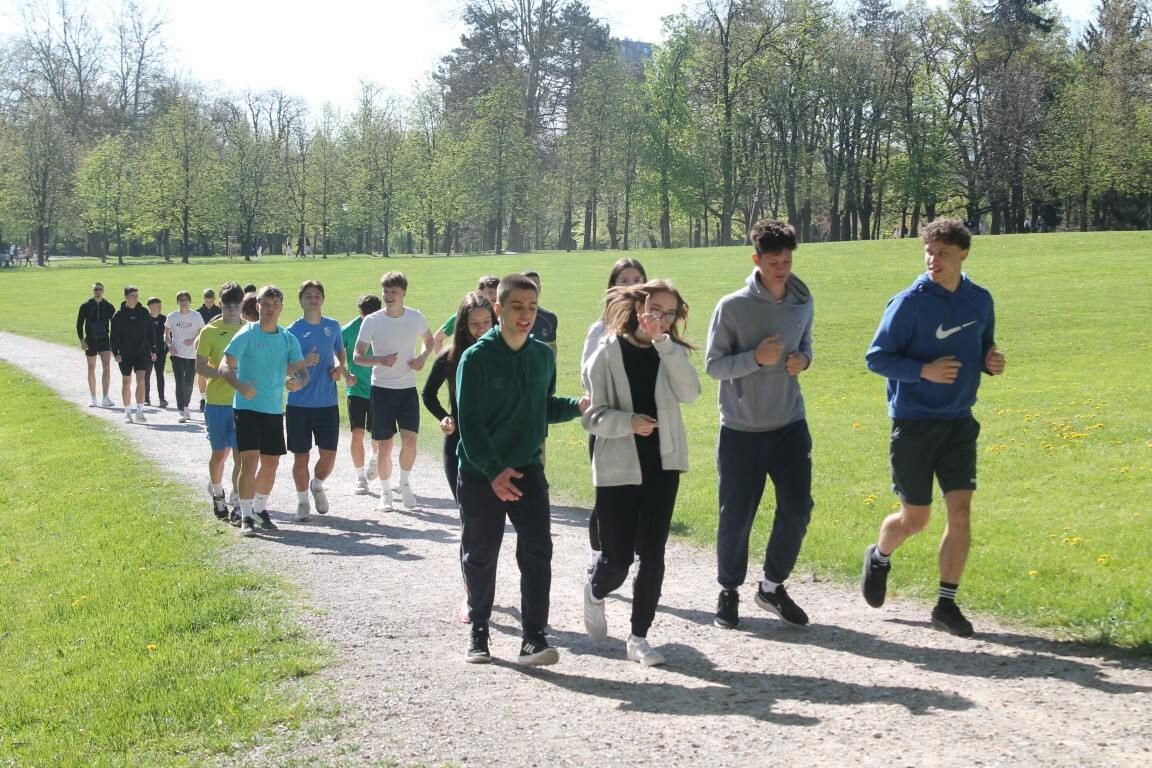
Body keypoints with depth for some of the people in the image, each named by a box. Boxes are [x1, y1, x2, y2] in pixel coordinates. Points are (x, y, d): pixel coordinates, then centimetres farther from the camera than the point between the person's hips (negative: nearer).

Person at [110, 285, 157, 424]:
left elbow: (151, 332, 11)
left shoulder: (144, 312, 5)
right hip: (125, 354, 0)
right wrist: (115, 353, -9)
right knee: (126, 382, 7)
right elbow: (113, 336, 0)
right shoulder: (119, 315, -1)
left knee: (141, 379, -13)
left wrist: (153, 350, 8)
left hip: (142, 352, 0)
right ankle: (127, 412, 19)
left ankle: (139, 412, -16)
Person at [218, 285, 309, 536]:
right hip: (247, 407, -5)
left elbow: (302, 369, 6)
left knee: (271, 463, 11)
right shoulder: (246, 334, -6)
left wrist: (298, 381, -18)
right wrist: (240, 385, -32)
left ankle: (259, 508, 31)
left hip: (274, 409, 5)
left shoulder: (288, 338, 6)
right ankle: (246, 516, -4)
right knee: (250, 461, -13)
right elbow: (225, 366, -12)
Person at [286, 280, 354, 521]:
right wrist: (304, 362, -21)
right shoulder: (293, 331, -4)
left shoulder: (333, 326, 6)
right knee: (301, 456, 3)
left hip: (328, 403, 2)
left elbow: (340, 352, 22)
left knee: (329, 454, 0)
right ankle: (302, 501, 21)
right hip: (299, 404, -2)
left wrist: (341, 369, 1)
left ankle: (317, 485, 30)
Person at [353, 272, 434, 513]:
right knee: (384, 445, 3)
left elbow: (429, 341, 18)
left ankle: (405, 482, 14)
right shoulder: (371, 321, -7)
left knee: (410, 439, -11)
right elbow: (358, 356, -4)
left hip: (408, 388, 1)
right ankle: (385, 492, 19)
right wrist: (380, 360, -23)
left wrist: (422, 357, -3)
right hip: (381, 388, -1)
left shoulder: (416, 318, -1)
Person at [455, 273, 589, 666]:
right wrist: (494, 470, -23)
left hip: (527, 468, 3)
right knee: (480, 555, 7)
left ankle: (533, 637, -4)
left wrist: (577, 406, -2)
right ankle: (479, 631, 24)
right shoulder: (476, 358, -11)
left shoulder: (543, 355, 5)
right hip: (480, 472, -3)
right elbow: (469, 421, -14)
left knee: (537, 551, -8)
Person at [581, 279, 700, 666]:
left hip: (662, 467, 3)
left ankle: (638, 637, 13)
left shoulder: (671, 354, 5)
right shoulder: (608, 353, -5)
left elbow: (690, 393, -15)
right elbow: (592, 416, -7)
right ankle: (595, 594, 36)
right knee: (617, 557, 1)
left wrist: (663, 343, -18)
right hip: (617, 468, -3)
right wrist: (628, 421, -25)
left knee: (652, 555, 2)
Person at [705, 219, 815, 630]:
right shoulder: (732, 307, -12)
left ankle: (773, 586, 21)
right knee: (736, 515, 4)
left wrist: (804, 359, -3)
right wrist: (756, 358, -24)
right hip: (741, 429, -4)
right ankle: (729, 589, 24)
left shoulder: (802, 302, 2)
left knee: (797, 510, 1)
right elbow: (713, 365, -9)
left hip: (789, 425, 4)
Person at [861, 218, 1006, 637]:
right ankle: (879, 557, 38)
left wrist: (991, 360, -5)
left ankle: (947, 603, 6)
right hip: (914, 423, -4)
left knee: (960, 512, -5)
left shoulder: (980, 300, 3)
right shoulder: (910, 302, -12)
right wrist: (924, 371, -23)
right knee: (915, 518, 5)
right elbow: (876, 357, -10)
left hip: (959, 422, 4)